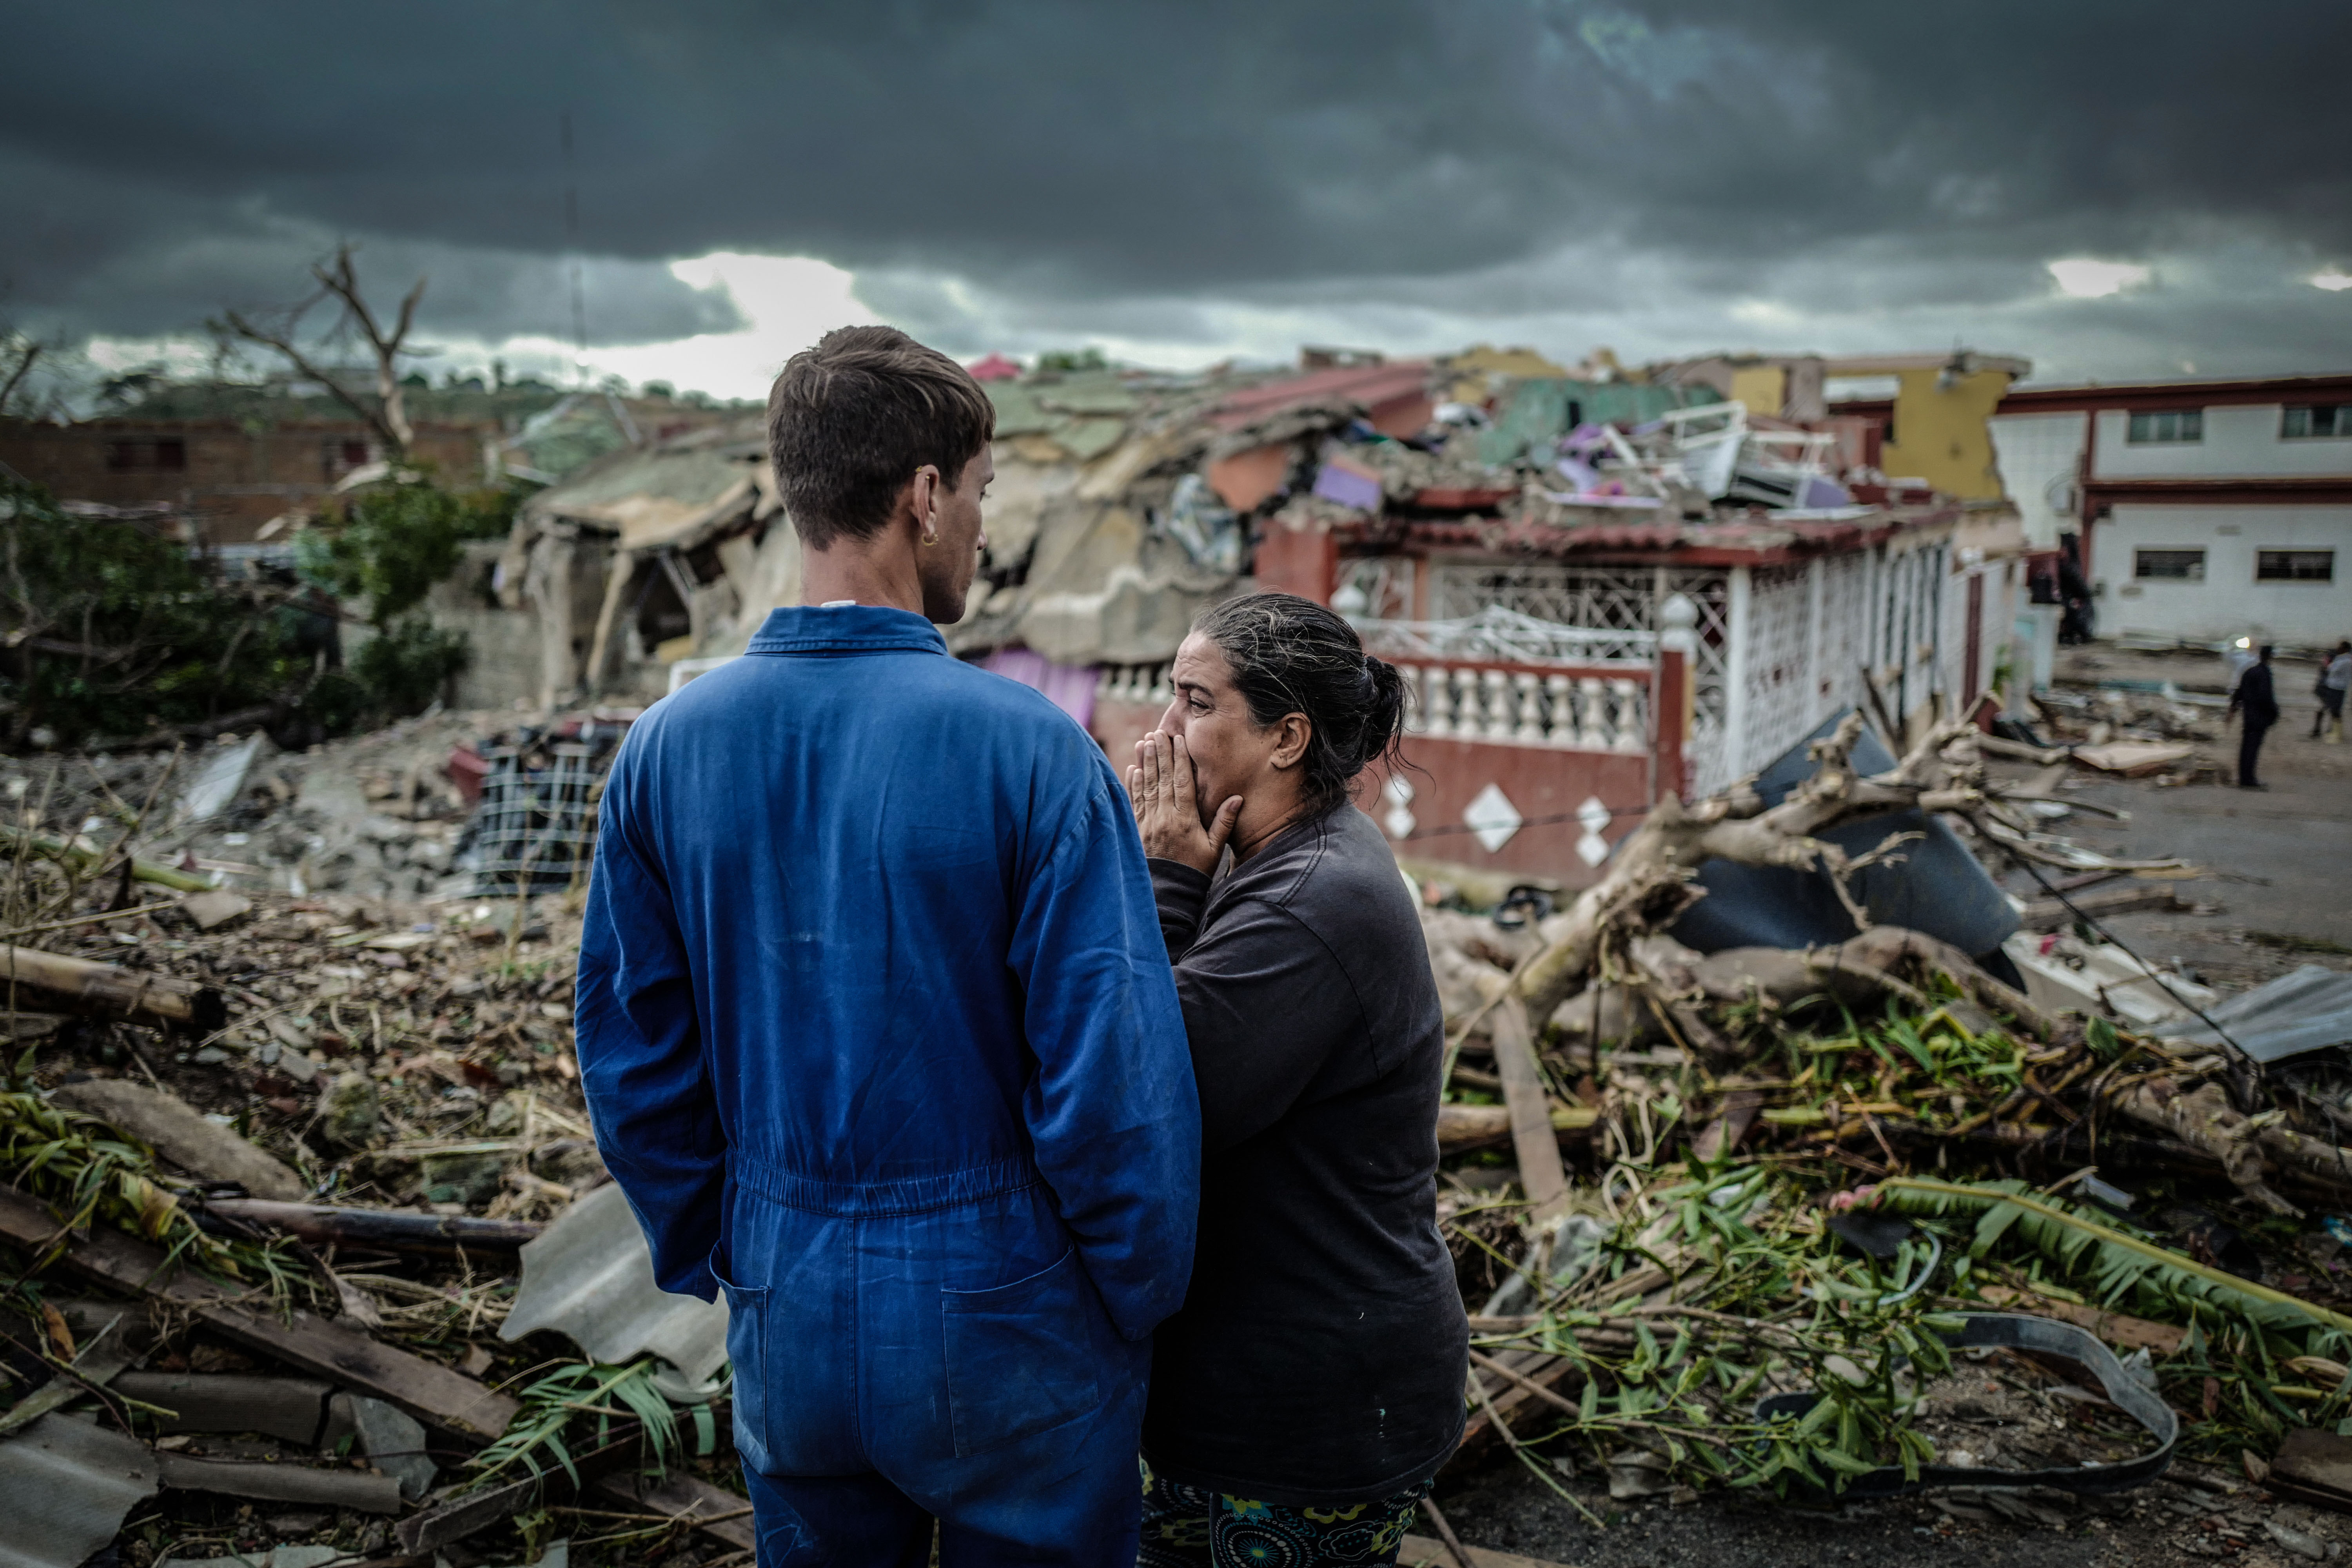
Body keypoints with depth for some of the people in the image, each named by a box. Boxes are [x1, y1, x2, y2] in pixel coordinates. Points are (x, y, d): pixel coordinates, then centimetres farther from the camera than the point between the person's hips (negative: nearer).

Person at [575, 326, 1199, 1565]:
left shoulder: (668, 745, -7)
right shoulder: (1027, 747, -20)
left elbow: (634, 1057, 1)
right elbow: (1115, 1084, -19)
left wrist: (709, 1263, 15)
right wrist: (1144, 1306, -3)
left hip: (789, 1325, 4)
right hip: (1006, 1324, -4)